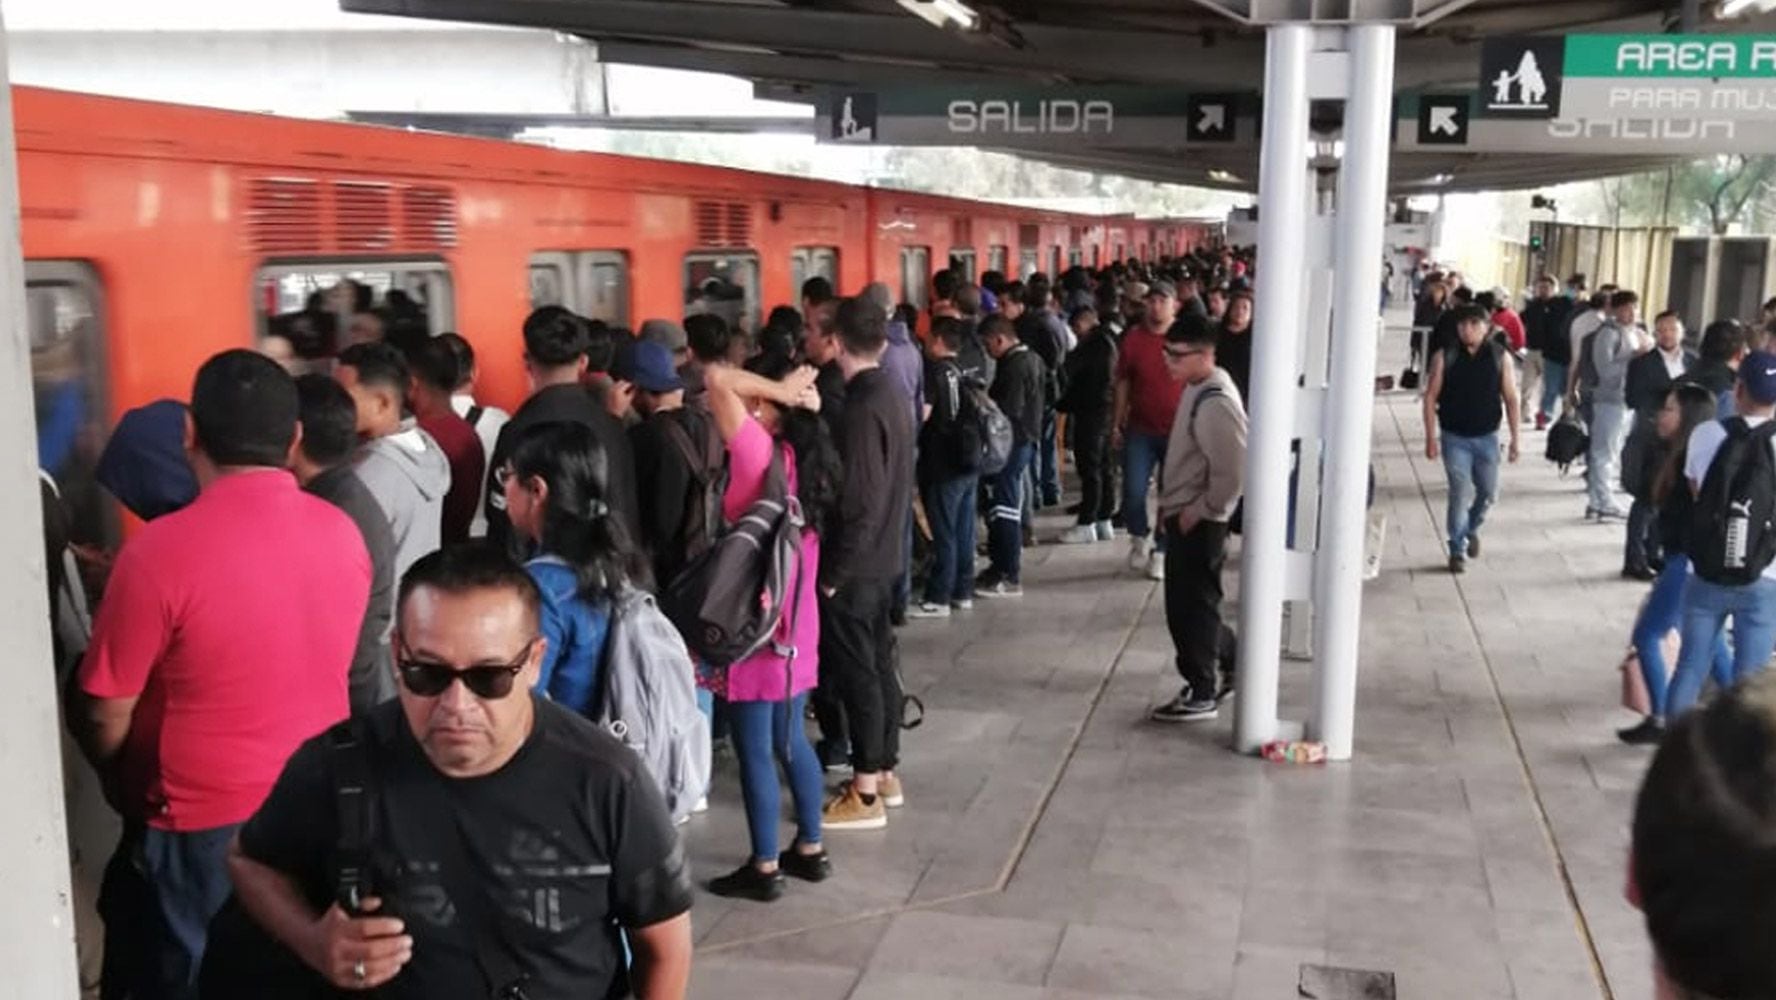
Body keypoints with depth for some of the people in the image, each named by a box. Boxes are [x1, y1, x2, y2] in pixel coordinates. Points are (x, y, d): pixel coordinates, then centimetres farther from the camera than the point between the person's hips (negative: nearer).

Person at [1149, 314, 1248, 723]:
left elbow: (1233, 473, -27)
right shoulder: (1198, 388, 8)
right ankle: (1211, 674, 32)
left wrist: (1198, 511, -18)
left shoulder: (1216, 403, -23)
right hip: (1185, 516, 10)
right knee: (1186, 604, 18)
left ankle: (1202, 694, 12)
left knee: (1193, 606, 0)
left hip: (1199, 522, -10)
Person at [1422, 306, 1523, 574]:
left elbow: (1510, 399, 1)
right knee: (1460, 493, -5)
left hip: (1487, 436, 2)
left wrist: (1516, 438, -1)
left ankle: (1472, 528, 39)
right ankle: (1458, 550, 8)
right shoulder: (1444, 358, -6)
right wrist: (1431, 438, -6)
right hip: (1455, 438, -2)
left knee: (1488, 493, 10)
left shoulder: (1500, 358, -3)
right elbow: (1431, 397, -2)